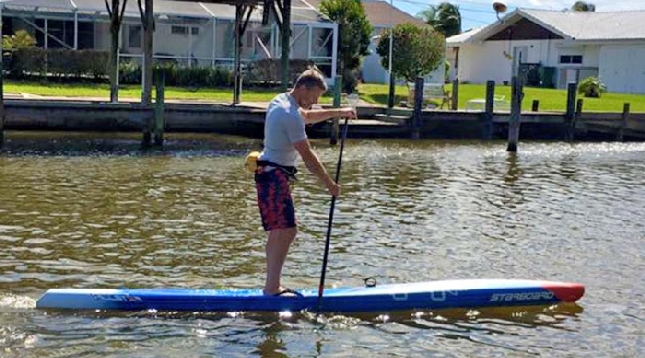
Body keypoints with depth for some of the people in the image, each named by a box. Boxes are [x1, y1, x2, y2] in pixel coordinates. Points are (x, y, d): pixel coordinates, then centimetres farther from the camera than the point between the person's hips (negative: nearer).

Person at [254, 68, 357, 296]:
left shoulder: (281, 101, 12)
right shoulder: (291, 116, -19)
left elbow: (307, 116, 33)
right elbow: (308, 156, -18)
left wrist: (339, 112, 31)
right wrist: (330, 184, -12)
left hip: (270, 173, 11)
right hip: (274, 175, -11)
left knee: (278, 232, 13)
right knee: (286, 230, -14)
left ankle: (272, 285, 18)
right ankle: (272, 288, -15)